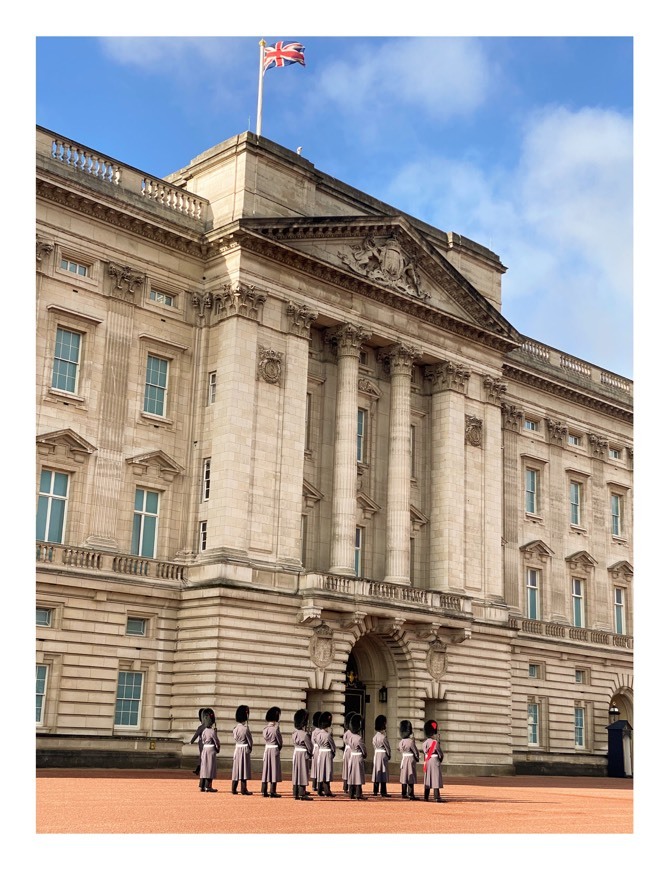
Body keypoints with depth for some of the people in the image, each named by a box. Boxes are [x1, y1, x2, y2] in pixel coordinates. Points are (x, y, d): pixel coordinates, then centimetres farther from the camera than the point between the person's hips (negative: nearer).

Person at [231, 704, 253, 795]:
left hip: (237, 749, 6)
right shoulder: (246, 728, -15)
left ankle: (234, 789, 12)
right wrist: (250, 748, 10)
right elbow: (250, 740, -8)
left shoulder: (235, 728, 3)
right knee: (244, 769, -2)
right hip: (245, 750, -6)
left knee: (236, 768, 10)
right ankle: (244, 789, -1)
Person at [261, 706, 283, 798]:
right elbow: (280, 741, -7)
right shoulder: (275, 728, -14)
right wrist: (279, 748, 11)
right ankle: (272, 792, -2)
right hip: (274, 750, -6)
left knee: (266, 769, 9)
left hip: (267, 749, 6)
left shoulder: (265, 728, 4)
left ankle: (264, 791, 10)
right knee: (274, 770, -2)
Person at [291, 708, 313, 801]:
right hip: (303, 755, -7)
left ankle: (296, 793, 15)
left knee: (296, 773, 11)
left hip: (296, 753, 8)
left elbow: (294, 744, 10)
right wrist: (311, 754, 6)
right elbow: (310, 747, -12)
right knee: (303, 773, -3)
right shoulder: (305, 735, -19)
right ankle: (302, 794, -1)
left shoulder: (294, 733, 3)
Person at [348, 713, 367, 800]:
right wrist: (365, 754, 10)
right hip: (359, 758, -7)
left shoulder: (351, 736, 4)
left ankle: (352, 794, 13)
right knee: (358, 776, -4)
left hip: (352, 756, 8)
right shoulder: (359, 738, -18)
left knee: (352, 776, 10)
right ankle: (358, 795, -3)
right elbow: (363, 748, -10)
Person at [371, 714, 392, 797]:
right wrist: (389, 755, 4)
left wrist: (377, 753, 14)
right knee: (383, 773, -4)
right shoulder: (383, 737, -15)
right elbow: (387, 747, -10)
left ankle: (375, 791, 15)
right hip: (383, 755, -8)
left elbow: (374, 745, 11)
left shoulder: (375, 736, 8)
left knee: (377, 772, 11)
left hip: (376, 754, 8)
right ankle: (383, 792, -4)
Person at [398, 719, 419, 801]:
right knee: (411, 778, -4)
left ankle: (404, 794, 18)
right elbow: (415, 751, -9)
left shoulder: (401, 741, 2)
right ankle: (411, 795, -5)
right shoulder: (411, 741, -17)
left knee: (404, 777, 12)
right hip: (411, 760, -7)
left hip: (403, 759, 7)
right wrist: (417, 758, 8)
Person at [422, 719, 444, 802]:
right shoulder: (435, 742, -14)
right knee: (436, 779, -6)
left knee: (427, 779, 12)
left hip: (427, 762, 7)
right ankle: (437, 797, -9)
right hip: (435, 761, -7)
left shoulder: (425, 742, 5)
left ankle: (426, 796, 16)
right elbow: (440, 753, -7)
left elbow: (424, 752, 11)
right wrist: (441, 758, 10)